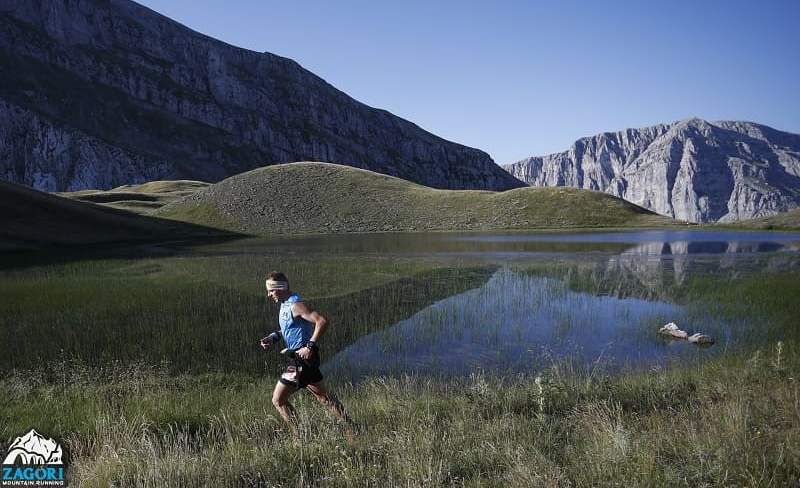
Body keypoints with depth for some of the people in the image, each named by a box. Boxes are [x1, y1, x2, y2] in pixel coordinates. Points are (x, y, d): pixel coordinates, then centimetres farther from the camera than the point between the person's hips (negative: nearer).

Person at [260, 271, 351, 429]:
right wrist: (274, 337, 10)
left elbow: (322, 321, -28)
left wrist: (310, 346, -28)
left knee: (278, 400, -3)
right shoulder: (285, 304, 10)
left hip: (303, 358, -10)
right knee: (323, 395, 21)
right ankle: (349, 426, 29)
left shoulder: (295, 305, -19)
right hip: (303, 358, 10)